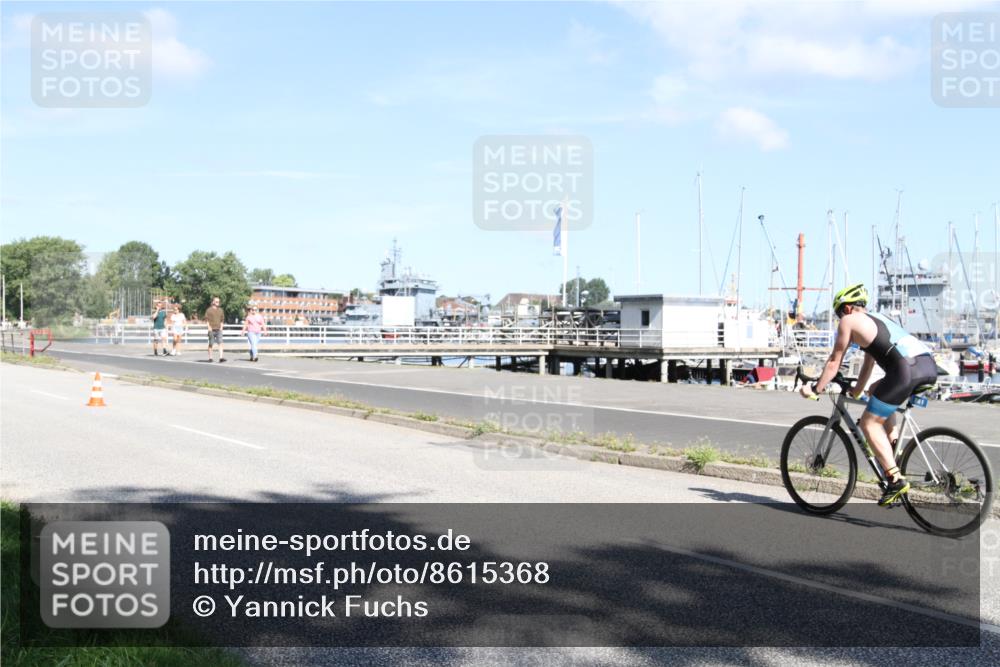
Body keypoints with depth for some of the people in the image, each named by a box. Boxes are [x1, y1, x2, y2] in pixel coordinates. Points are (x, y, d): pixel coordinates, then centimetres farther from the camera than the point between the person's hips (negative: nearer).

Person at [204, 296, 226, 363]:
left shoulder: (220, 310, 12)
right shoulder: (209, 310, -2)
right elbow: (206, 319, -4)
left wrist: (221, 327, 10)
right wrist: (209, 327, -12)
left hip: (218, 329, 3)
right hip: (212, 330, -3)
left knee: (220, 343, -9)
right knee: (211, 344, 4)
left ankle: (221, 357, -17)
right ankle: (210, 358, 13)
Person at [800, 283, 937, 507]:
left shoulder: (849, 321, 11)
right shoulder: (877, 319, 34)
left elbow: (834, 362, 13)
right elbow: (869, 362, 43)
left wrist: (815, 389, 22)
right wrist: (857, 390, 53)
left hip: (907, 369, -8)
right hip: (930, 365, 8)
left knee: (869, 423, 3)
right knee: (878, 391, 33)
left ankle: (895, 479, -6)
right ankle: (893, 451, 25)